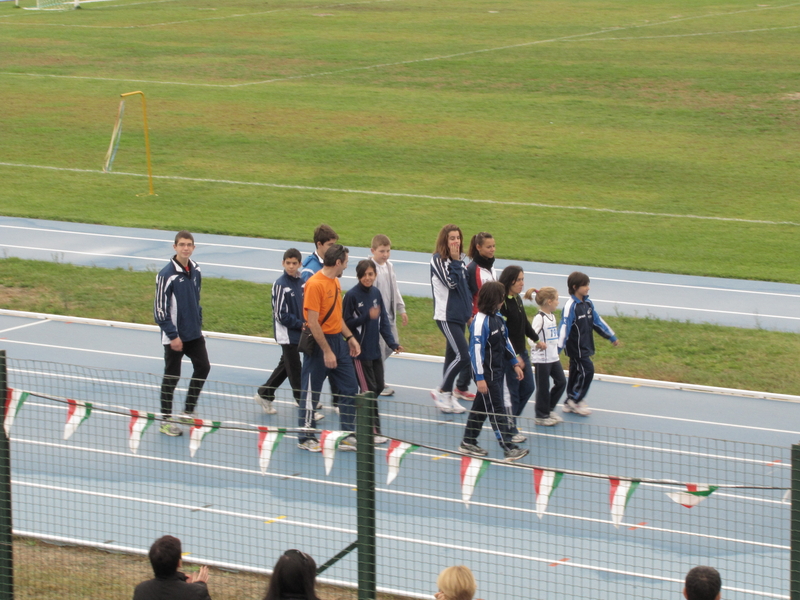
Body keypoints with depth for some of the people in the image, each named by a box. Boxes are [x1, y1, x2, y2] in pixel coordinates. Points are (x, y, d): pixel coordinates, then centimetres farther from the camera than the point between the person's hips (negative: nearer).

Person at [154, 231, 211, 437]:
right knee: (171, 377, 2)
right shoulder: (167, 275, -18)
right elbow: (160, 309, -17)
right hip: (175, 336, -7)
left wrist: (199, 323, 14)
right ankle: (166, 421, 14)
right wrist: (173, 335, -17)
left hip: (194, 334, 7)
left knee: (203, 367, 9)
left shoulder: (195, 270, 2)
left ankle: (188, 412, 24)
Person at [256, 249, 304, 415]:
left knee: (284, 366, 17)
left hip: (298, 333, 7)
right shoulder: (281, 284, -15)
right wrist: (300, 325, -12)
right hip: (287, 334, -7)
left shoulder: (301, 282, 4)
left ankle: (264, 395, 30)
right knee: (295, 371, -2)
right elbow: (281, 315, -14)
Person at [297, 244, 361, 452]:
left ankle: (347, 436, 16)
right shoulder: (315, 284, -18)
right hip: (319, 342, -9)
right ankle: (306, 438, 14)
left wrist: (350, 338, 13)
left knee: (349, 389, 8)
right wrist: (327, 351, -21)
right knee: (311, 392, 3)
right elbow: (313, 322, -20)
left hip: (337, 340, 9)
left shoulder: (335, 282, 10)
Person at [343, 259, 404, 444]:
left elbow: (383, 321, 8)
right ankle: (374, 430, 3)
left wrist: (392, 343, 0)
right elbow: (347, 323, -12)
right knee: (369, 389, -3)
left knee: (379, 386, 11)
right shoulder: (352, 295, -12)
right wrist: (367, 316, -23)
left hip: (375, 350, 6)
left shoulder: (376, 293, 4)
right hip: (360, 351, -6)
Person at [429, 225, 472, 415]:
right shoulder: (438, 260, -12)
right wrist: (454, 260, -18)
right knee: (463, 356, -14)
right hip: (446, 316, -8)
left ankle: (447, 397, 20)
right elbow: (451, 282, -21)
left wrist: (469, 311, 18)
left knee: (453, 355, 12)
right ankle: (441, 391, 0)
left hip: (460, 315, 8)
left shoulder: (459, 259, 11)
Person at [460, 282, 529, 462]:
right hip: (487, 374, -9)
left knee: (481, 406, 16)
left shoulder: (497, 317, 6)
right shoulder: (480, 322, -22)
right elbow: (476, 350, -22)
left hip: (497, 371, 9)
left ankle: (468, 442, 26)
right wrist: (480, 378, -22)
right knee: (496, 410, -5)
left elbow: (505, 340, 18)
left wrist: (515, 363, 18)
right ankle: (509, 449, -4)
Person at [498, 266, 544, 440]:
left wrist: (537, 340, 33)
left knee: (528, 388, 16)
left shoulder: (518, 299, 6)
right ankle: (510, 429, 13)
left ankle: (510, 422, 29)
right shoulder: (502, 303, -21)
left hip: (522, 352, 9)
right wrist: (515, 356, -23)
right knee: (511, 393, 0)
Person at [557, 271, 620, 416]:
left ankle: (570, 403, 22)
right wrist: (559, 347, -30)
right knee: (587, 370, -10)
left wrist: (612, 337, 22)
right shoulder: (571, 306, -19)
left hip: (585, 346, 8)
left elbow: (597, 321, 17)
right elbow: (564, 327, -24)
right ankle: (575, 400, 2)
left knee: (576, 373, 13)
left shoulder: (587, 303, 7)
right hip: (575, 347, -8)